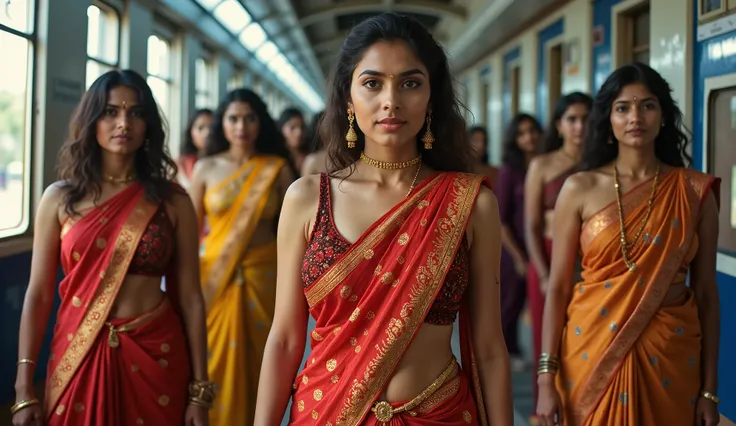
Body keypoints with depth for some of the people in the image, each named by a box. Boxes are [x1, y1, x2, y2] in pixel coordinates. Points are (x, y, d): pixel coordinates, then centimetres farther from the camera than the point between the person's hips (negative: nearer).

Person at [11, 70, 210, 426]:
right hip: (78, 359, 1)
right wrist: (24, 390, -5)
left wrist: (199, 390, -3)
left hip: (154, 358, 0)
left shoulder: (172, 201, 0)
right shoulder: (60, 199, 1)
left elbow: (190, 298, -1)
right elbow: (38, 294, 0)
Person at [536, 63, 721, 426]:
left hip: (670, 356, 1)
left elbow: (706, 293, 1)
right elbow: (558, 287, -2)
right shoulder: (580, 188, -3)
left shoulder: (695, 191, -1)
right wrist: (546, 375, -7)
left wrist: (710, 388, 0)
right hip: (593, 349, 0)